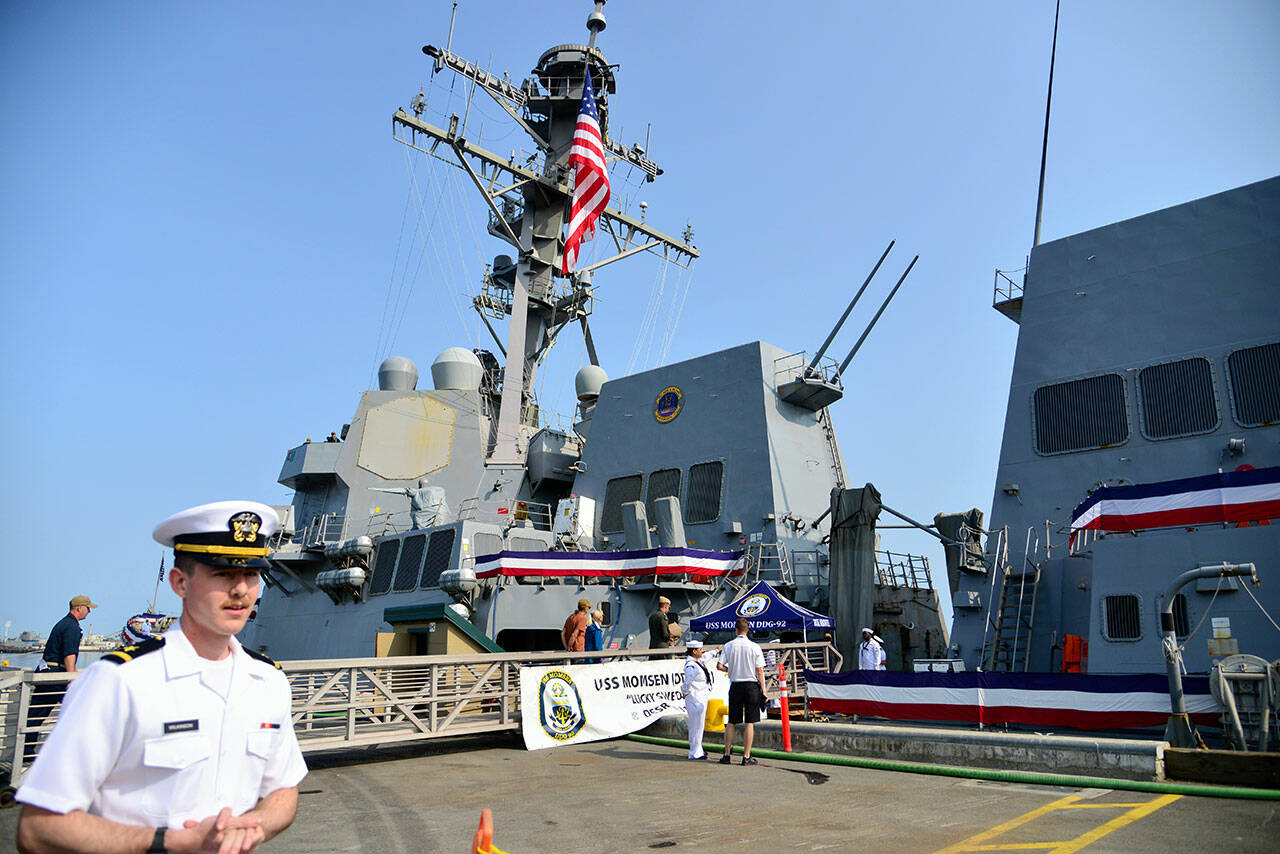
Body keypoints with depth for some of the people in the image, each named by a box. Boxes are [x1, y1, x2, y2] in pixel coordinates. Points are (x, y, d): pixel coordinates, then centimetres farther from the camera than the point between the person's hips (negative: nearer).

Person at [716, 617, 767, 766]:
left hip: (735, 686, 2)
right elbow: (759, 671, -6)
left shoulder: (728, 646, -1)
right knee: (749, 723, 3)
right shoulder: (755, 647, -5)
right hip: (751, 686, -2)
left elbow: (719, 666, -6)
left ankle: (727, 754, 14)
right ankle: (746, 757, 4)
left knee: (731, 722, 11)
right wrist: (763, 691, 1)